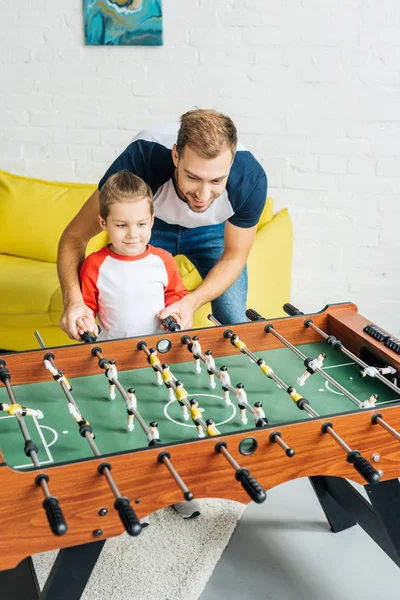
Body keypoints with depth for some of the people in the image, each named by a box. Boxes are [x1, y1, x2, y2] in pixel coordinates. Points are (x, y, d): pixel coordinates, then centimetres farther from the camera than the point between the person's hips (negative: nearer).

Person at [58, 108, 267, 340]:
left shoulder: (251, 179, -36)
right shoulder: (142, 158, -40)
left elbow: (234, 256, -19)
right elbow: (75, 235, -31)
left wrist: (191, 302, -37)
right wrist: (74, 299, -49)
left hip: (214, 230, 1)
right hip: (153, 225, 0)